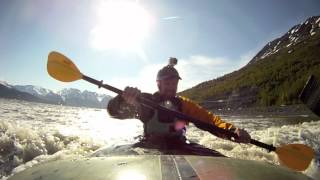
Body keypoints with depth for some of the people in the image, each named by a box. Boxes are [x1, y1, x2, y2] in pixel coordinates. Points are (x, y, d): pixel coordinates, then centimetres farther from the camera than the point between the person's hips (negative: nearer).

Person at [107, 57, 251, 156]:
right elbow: (114, 111, -11)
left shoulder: (183, 103, 10)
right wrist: (124, 100, -36)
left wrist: (232, 130, -21)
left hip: (180, 147, 3)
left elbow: (208, 119, -1)